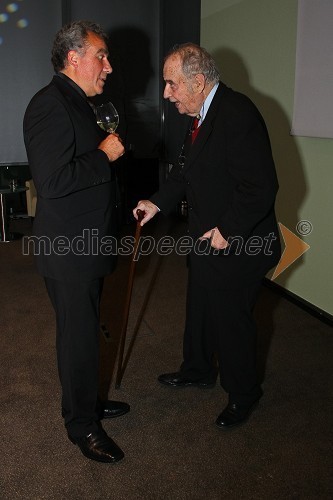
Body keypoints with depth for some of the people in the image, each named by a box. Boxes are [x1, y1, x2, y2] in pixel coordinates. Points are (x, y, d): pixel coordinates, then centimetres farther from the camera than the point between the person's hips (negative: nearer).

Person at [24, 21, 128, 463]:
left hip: (87, 244, 10)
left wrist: (108, 148, 11)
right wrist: (104, 155, -19)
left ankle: (87, 401, 40)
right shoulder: (50, 104, -18)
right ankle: (82, 425, 23)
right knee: (79, 337, 4)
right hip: (68, 249, -10)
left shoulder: (78, 103, 15)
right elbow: (52, 181, -28)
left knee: (85, 331, 21)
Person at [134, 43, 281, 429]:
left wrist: (227, 232, -22)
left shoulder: (238, 114, -24)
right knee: (199, 310, 23)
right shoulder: (200, 115, 6)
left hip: (236, 244, -9)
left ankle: (243, 395, 31)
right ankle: (198, 371, 47)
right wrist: (158, 202, 4)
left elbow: (260, 188, -26)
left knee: (231, 321, 7)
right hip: (206, 239, 9)